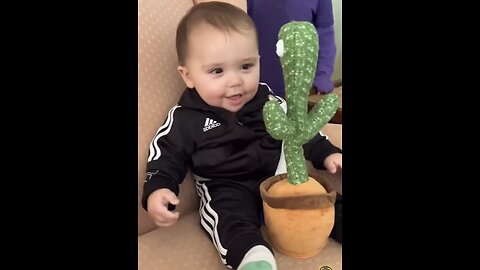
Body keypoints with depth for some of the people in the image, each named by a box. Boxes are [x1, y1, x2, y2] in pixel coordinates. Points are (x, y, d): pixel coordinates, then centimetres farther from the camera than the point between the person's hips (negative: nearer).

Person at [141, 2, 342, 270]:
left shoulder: (269, 101, 0)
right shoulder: (185, 119, -9)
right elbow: (166, 156, -2)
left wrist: (326, 153, 4)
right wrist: (157, 190, -20)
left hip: (280, 175, 5)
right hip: (227, 189, -4)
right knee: (229, 214, -32)